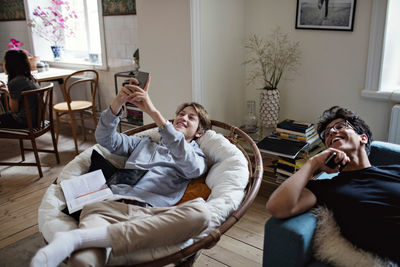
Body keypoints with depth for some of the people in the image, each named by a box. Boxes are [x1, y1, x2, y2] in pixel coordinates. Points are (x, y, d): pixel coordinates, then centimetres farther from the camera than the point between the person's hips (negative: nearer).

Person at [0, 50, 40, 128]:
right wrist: (8, 92, 15)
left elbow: (15, 109, -15)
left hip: (24, 122, -8)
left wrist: (9, 95, -3)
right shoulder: (30, 78, 4)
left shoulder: (14, 83, -21)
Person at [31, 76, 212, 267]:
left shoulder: (196, 156, 23)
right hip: (113, 205, 1)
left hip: (151, 213, -1)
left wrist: (153, 112, -9)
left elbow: (191, 166, -3)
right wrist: (118, 102, 4)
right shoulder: (144, 143, 34)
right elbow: (105, 138, 23)